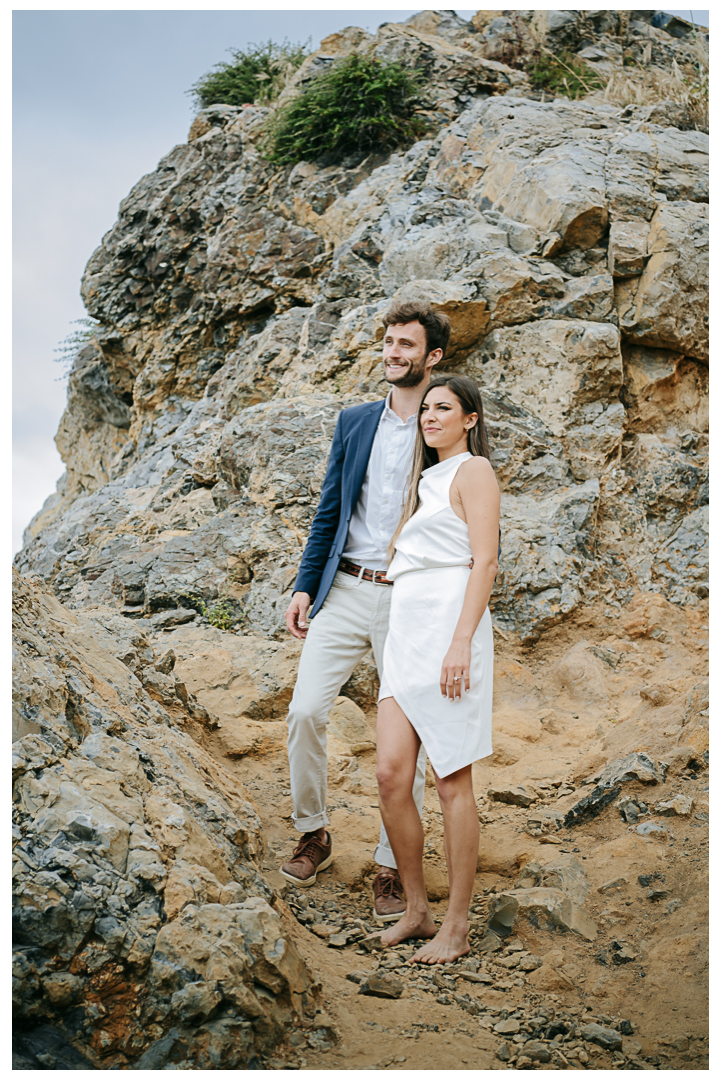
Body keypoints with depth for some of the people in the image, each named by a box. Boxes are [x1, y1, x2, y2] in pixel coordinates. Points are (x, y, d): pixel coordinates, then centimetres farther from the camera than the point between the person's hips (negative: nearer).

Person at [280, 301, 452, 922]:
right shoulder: (354, 422, 11)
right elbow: (330, 510, 14)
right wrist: (305, 585, 7)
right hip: (346, 591, 3)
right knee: (306, 711, -5)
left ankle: (391, 868, 14)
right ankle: (313, 835, 17)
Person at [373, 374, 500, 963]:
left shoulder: (474, 471, -1)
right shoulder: (426, 479, 24)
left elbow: (484, 562, -11)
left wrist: (461, 642, -20)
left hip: (449, 628, -7)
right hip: (406, 633, 8)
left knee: (453, 781, -4)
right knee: (391, 775, -1)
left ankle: (457, 927, 4)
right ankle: (416, 909, 12)